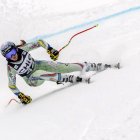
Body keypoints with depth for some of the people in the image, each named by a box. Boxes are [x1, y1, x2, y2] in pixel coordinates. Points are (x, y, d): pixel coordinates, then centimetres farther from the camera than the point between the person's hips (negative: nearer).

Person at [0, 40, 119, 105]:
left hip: (38, 65, 2)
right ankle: (69, 79, -36)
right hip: (32, 80, -2)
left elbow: (39, 42, -11)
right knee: (40, 74, -38)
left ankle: (97, 67, -9)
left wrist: (50, 49, -22)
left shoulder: (22, 49, -22)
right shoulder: (11, 68, -26)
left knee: (64, 66, -13)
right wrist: (20, 96, -20)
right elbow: (11, 85, -15)